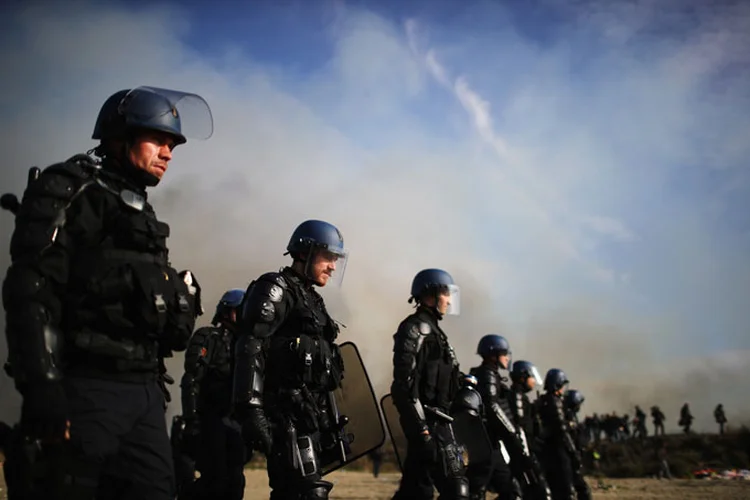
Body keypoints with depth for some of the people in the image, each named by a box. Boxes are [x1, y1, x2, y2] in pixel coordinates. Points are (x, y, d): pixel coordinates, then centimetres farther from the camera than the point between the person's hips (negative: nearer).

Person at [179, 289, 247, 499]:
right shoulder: (206, 338, -3)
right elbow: (191, 382, -12)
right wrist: (191, 420, -20)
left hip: (235, 420, 7)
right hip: (210, 418, -7)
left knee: (235, 481, 4)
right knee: (216, 479, -13)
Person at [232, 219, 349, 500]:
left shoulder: (312, 299, 23)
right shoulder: (275, 290, -5)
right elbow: (249, 350, -17)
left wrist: (327, 419, 24)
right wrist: (250, 409, -26)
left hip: (310, 414, 9)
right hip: (288, 414, -9)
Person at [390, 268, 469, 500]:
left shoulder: (431, 329, 21)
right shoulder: (416, 328, -10)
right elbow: (405, 383, -19)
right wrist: (420, 426, -24)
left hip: (435, 420, 10)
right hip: (428, 421, -10)